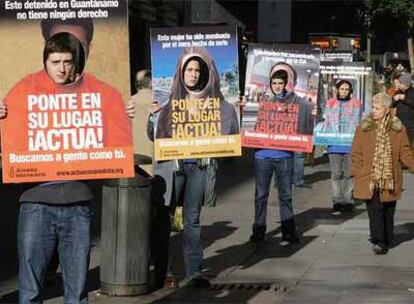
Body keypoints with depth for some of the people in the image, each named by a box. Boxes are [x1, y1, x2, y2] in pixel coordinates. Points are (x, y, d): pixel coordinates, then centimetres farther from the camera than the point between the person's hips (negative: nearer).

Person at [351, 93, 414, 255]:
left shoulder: (397, 128, 3)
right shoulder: (364, 127, 1)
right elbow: (356, 153, 1)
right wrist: (356, 174, -5)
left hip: (390, 179, 2)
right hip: (370, 179, -1)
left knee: (388, 211, 10)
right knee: (375, 210, -10)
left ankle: (386, 242, 22)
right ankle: (378, 241, -8)